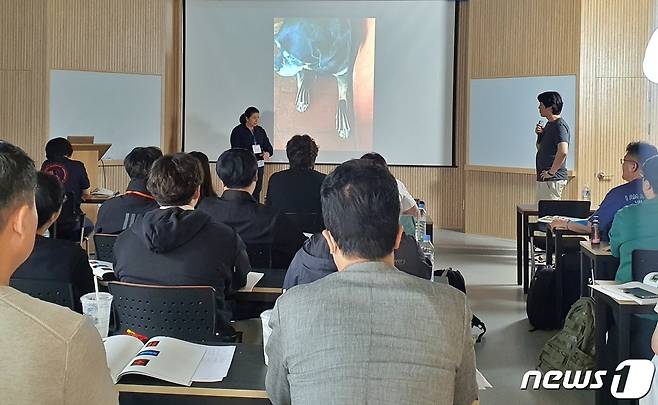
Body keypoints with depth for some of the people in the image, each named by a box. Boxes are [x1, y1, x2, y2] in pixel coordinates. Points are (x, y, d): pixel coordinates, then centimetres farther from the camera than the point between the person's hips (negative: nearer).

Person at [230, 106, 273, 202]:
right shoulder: (238, 131, -4)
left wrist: (267, 153, -12)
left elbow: (268, 147, 11)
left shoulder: (260, 131, 12)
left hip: (259, 166, 5)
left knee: (256, 192, 2)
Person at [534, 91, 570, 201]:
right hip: (543, 178, 10)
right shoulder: (549, 124, 16)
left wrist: (551, 172, -23)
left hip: (553, 179, -10)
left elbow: (563, 152, -29)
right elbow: (540, 148, 26)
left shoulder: (559, 125, -16)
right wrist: (540, 134, 7)